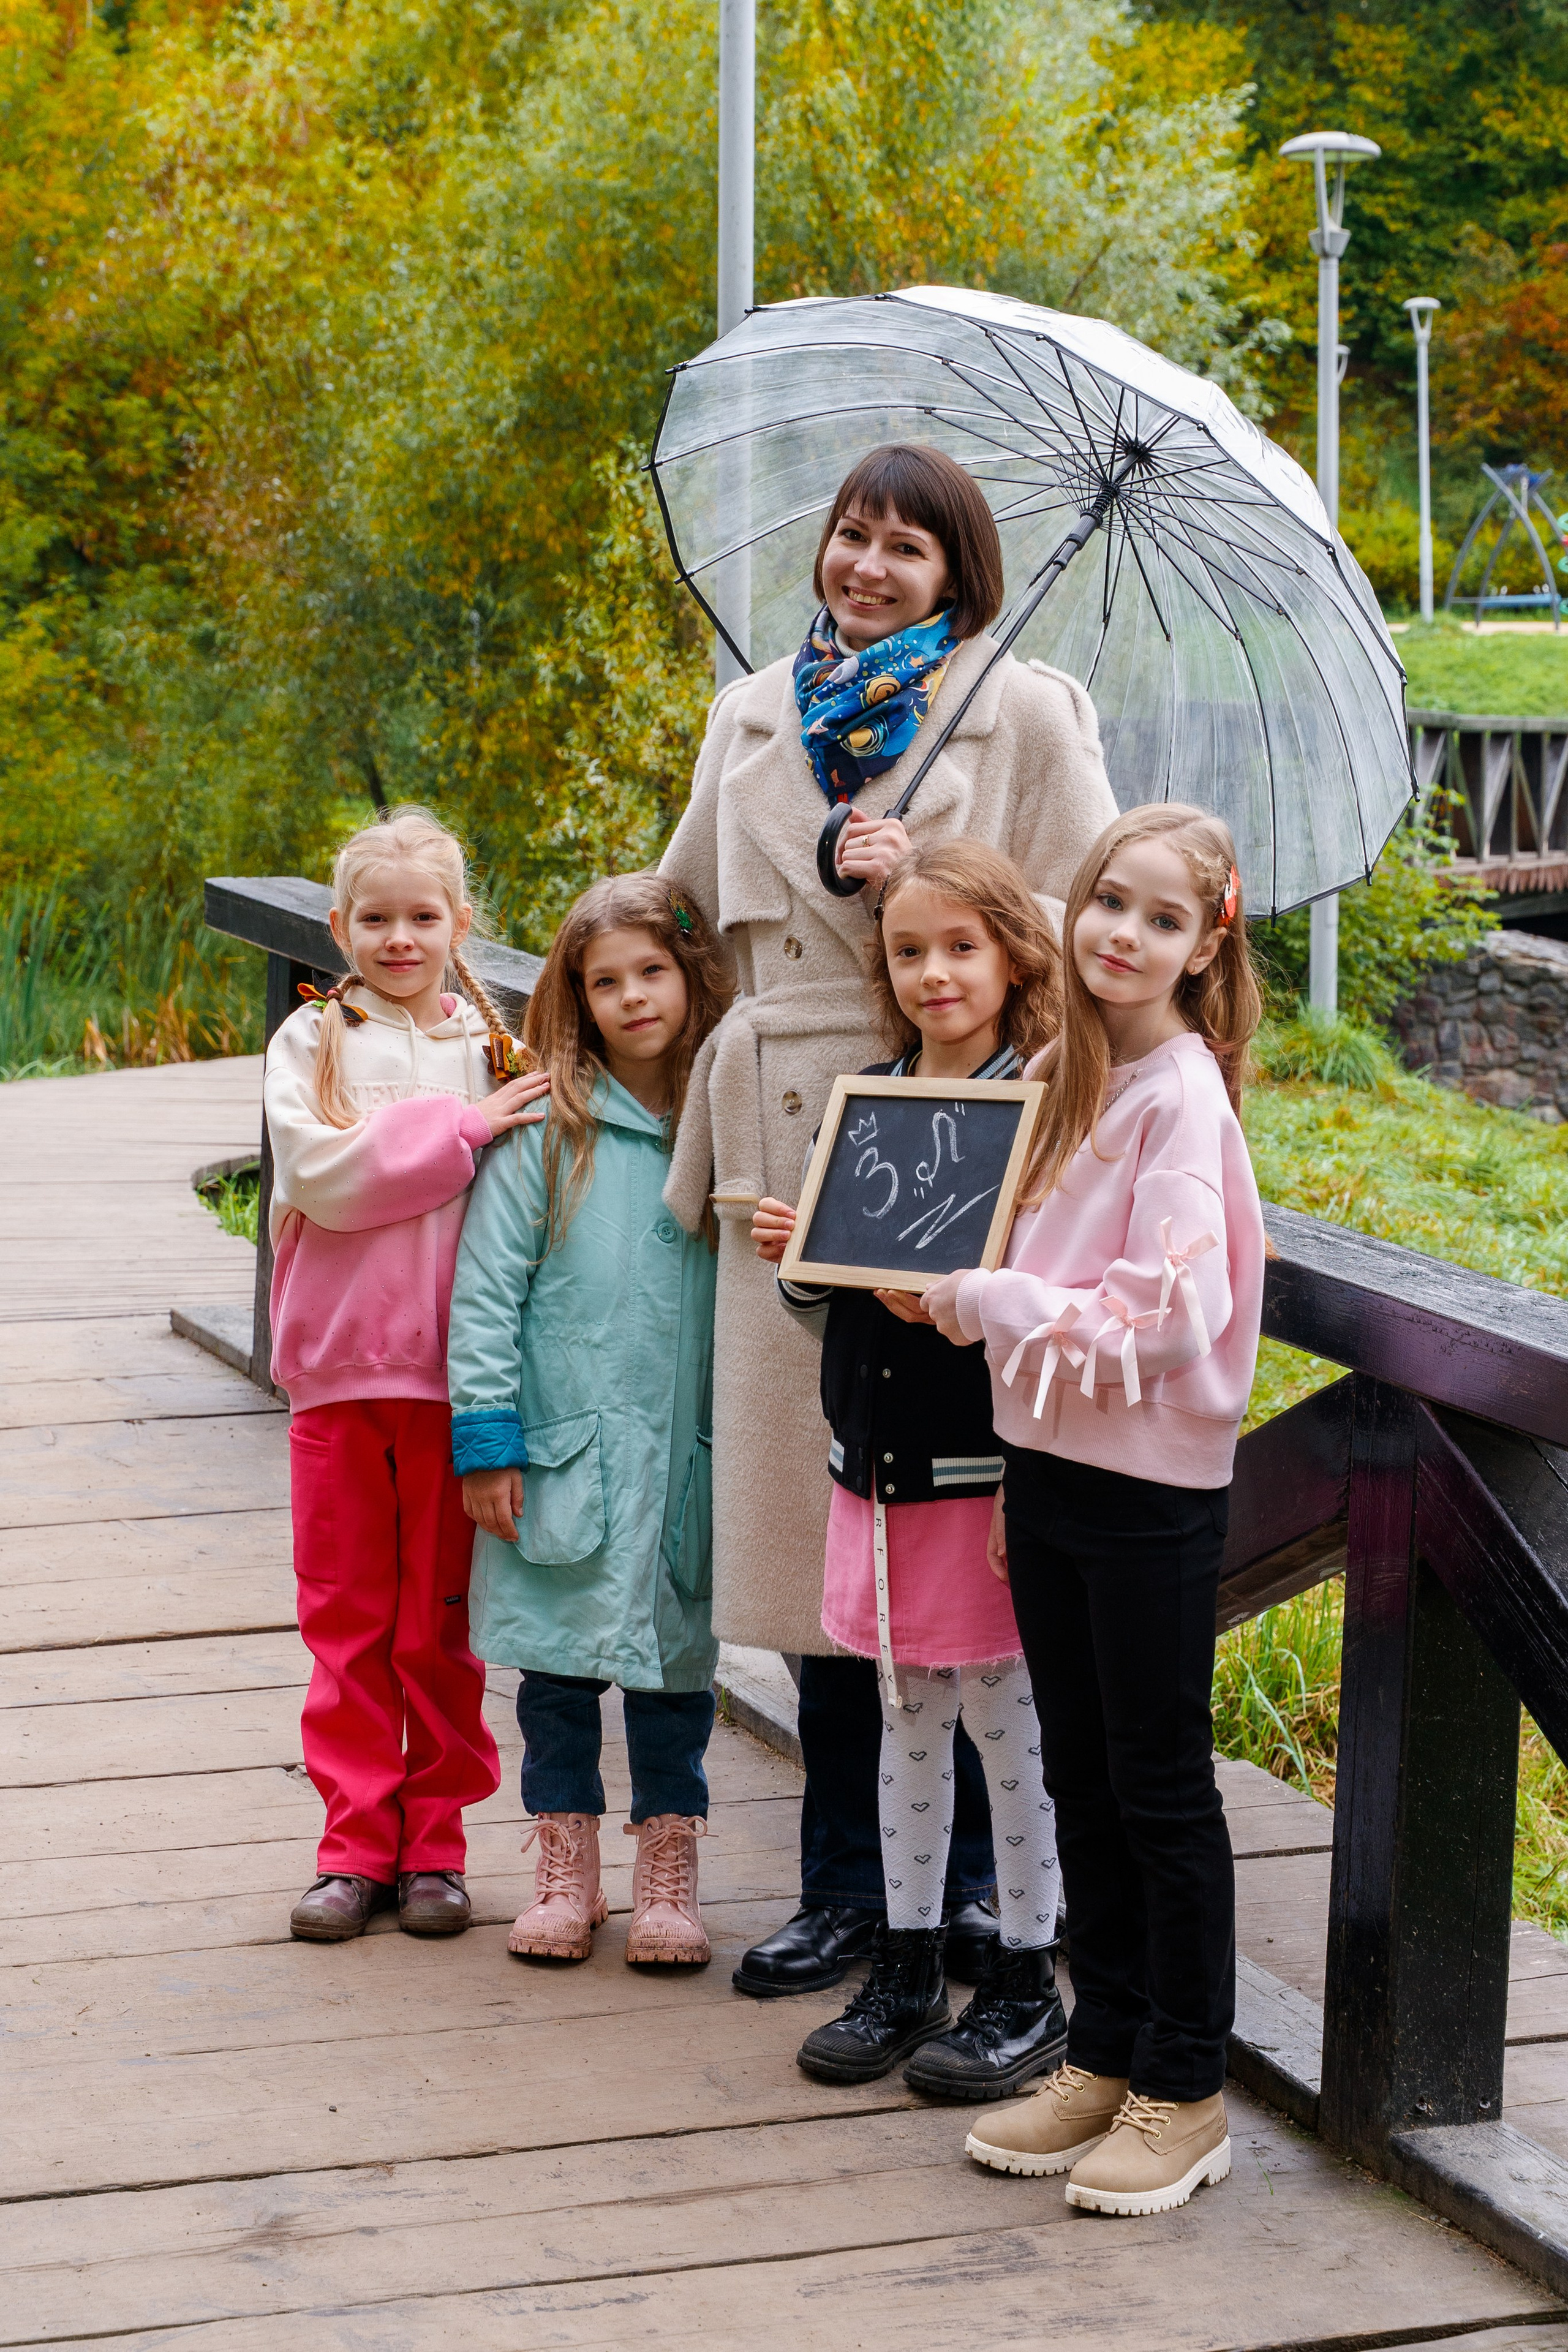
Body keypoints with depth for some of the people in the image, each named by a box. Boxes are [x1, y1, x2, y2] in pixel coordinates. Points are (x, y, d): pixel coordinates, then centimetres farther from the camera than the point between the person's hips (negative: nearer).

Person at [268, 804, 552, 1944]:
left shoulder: (491, 1050, 6)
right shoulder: (312, 1043, 3)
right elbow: (321, 1172, -12)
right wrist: (458, 1128, -15)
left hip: (452, 1370, 0)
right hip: (340, 1373, 0)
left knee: (442, 1623, 5)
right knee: (347, 1621, 5)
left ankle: (436, 1842, 15)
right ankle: (357, 1843, 13)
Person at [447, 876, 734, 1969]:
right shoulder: (547, 1130, -5)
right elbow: (487, 1288, -4)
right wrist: (487, 1439, -7)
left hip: (688, 1456, 2)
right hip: (563, 1453, -1)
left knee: (676, 1658, 8)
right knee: (560, 1665, 7)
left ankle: (669, 1875, 21)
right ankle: (567, 1869, 22)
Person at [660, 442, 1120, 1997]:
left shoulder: (1025, 713, 1)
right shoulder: (755, 716, 15)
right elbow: (686, 916, 27)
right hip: (790, 1160, 4)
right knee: (814, 1509, 4)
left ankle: (975, 1872, 13)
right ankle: (848, 1883, 15)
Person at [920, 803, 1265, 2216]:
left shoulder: (1183, 1099, -16)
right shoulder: (1070, 1077, 9)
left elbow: (1158, 1320, -23)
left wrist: (978, 1302, -17)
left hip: (1153, 1486, -8)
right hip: (1048, 1465, 8)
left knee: (1161, 1787, 3)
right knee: (1082, 1780, 15)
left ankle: (1186, 2091, 14)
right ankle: (1105, 2056, 26)